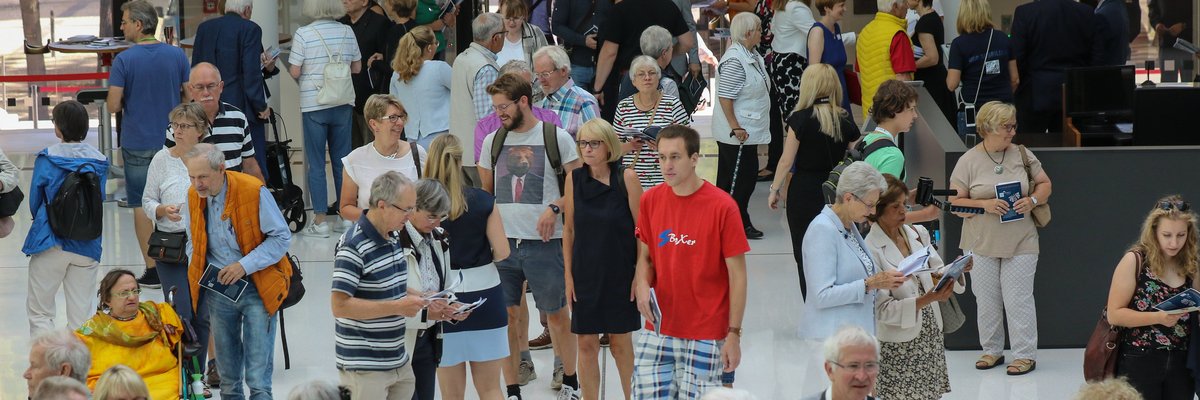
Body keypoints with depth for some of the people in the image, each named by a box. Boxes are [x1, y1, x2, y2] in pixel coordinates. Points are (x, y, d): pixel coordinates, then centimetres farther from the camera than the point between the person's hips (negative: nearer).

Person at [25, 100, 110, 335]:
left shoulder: (47, 159, -9)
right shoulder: (99, 161, -1)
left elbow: (35, 201, 1)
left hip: (51, 243, -3)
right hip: (88, 245, 3)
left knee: (39, 311, 5)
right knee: (80, 314, 9)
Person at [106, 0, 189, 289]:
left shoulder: (124, 60, -12)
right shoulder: (177, 55, -2)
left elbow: (113, 105, -13)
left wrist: (127, 103, 8)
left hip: (137, 144, -3)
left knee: (142, 206, 6)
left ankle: (152, 269, 7)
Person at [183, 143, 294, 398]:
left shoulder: (254, 191, -17)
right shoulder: (193, 195, -1)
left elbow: (282, 237, -12)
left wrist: (244, 265, -20)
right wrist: (200, 275, 2)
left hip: (257, 287, -5)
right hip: (217, 287, 5)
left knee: (258, 379, -8)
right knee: (227, 372, 16)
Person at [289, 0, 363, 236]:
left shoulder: (303, 34, -11)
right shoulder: (347, 32, -1)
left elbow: (294, 72, -10)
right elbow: (357, 67, 7)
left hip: (314, 105, -3)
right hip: (343, 103, 3)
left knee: (316, 164, 3)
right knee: (342, 161, 11)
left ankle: (320, 221, 2)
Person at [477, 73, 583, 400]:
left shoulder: (556, 137, -2)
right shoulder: (492, 142, 10)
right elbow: (484, 193, 18)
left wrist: (554, 207, -17)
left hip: (544, 242, -3)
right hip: (502, 241, 3)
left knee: (556, 313, 7)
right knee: (507, 315, 5)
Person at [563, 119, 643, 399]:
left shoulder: (626, 178, -9)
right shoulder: (575, 179, -1)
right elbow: (568, 229, 4)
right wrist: (568, 275, 2)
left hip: (620, 272, -2)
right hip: (585, 272, 2)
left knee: (621, 342, 8)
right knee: (586, 344, 5)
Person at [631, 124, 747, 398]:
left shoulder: (722, 206, -10)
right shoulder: (650, 200, 2)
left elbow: (737, 275, -7)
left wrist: (734, 334, -9)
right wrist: (642, 284, -9)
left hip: (705, 335, -4)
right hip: (658, 329, 4)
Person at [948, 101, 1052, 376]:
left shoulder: (1022, 155, 3)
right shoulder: (969, 161, -3)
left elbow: (1045, 184, 11)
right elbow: (955, 201, -4)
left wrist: (1032, 200, -10)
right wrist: (984, 204, -19)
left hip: (1020, 243, 0)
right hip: (981, 243, 0)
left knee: (1019, 299, -2)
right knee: (986, 299, 8)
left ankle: (1025, 355, 6)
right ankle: (992, 350, 23)